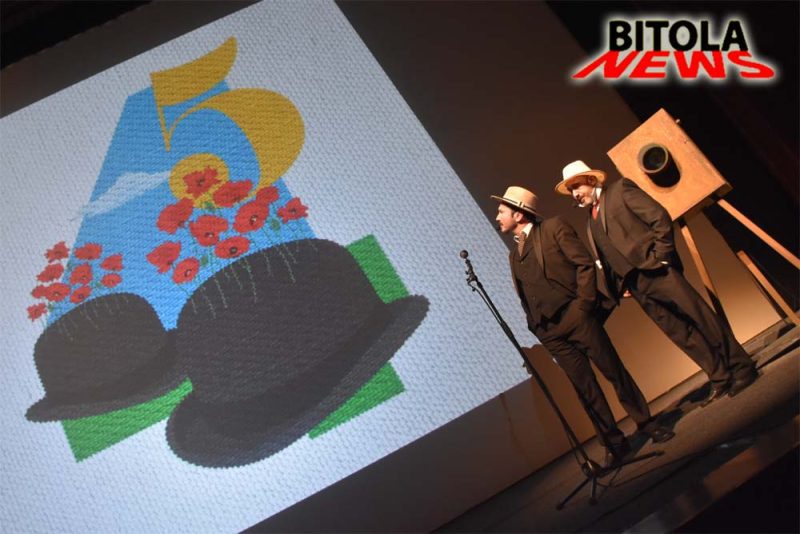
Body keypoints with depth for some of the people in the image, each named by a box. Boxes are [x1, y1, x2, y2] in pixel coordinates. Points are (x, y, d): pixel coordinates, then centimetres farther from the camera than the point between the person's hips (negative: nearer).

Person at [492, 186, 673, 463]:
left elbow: (585, 263, -5)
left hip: (574, 316, -5)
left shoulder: (553, 228, 1)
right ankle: (615, 442, 14)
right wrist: (536, 328, 6)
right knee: (584, 388, 6)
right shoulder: (514, 254, 17)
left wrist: (584, 304, -11)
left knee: (614, 370, 1)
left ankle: (646, 423, 17)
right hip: (549, 332, 5)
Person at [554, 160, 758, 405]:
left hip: (656, 270, -6)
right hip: (636, 285, 6)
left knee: (700, 317, -3)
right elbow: (602, 261, 17)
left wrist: (660, 256, -11)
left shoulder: (620, 189, 3)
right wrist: (618, 286, 3)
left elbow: (660, 217, -5)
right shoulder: (590, 223, 20)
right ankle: (720, 378, 14)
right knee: (679, 332, 6)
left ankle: (741, 368, 11)